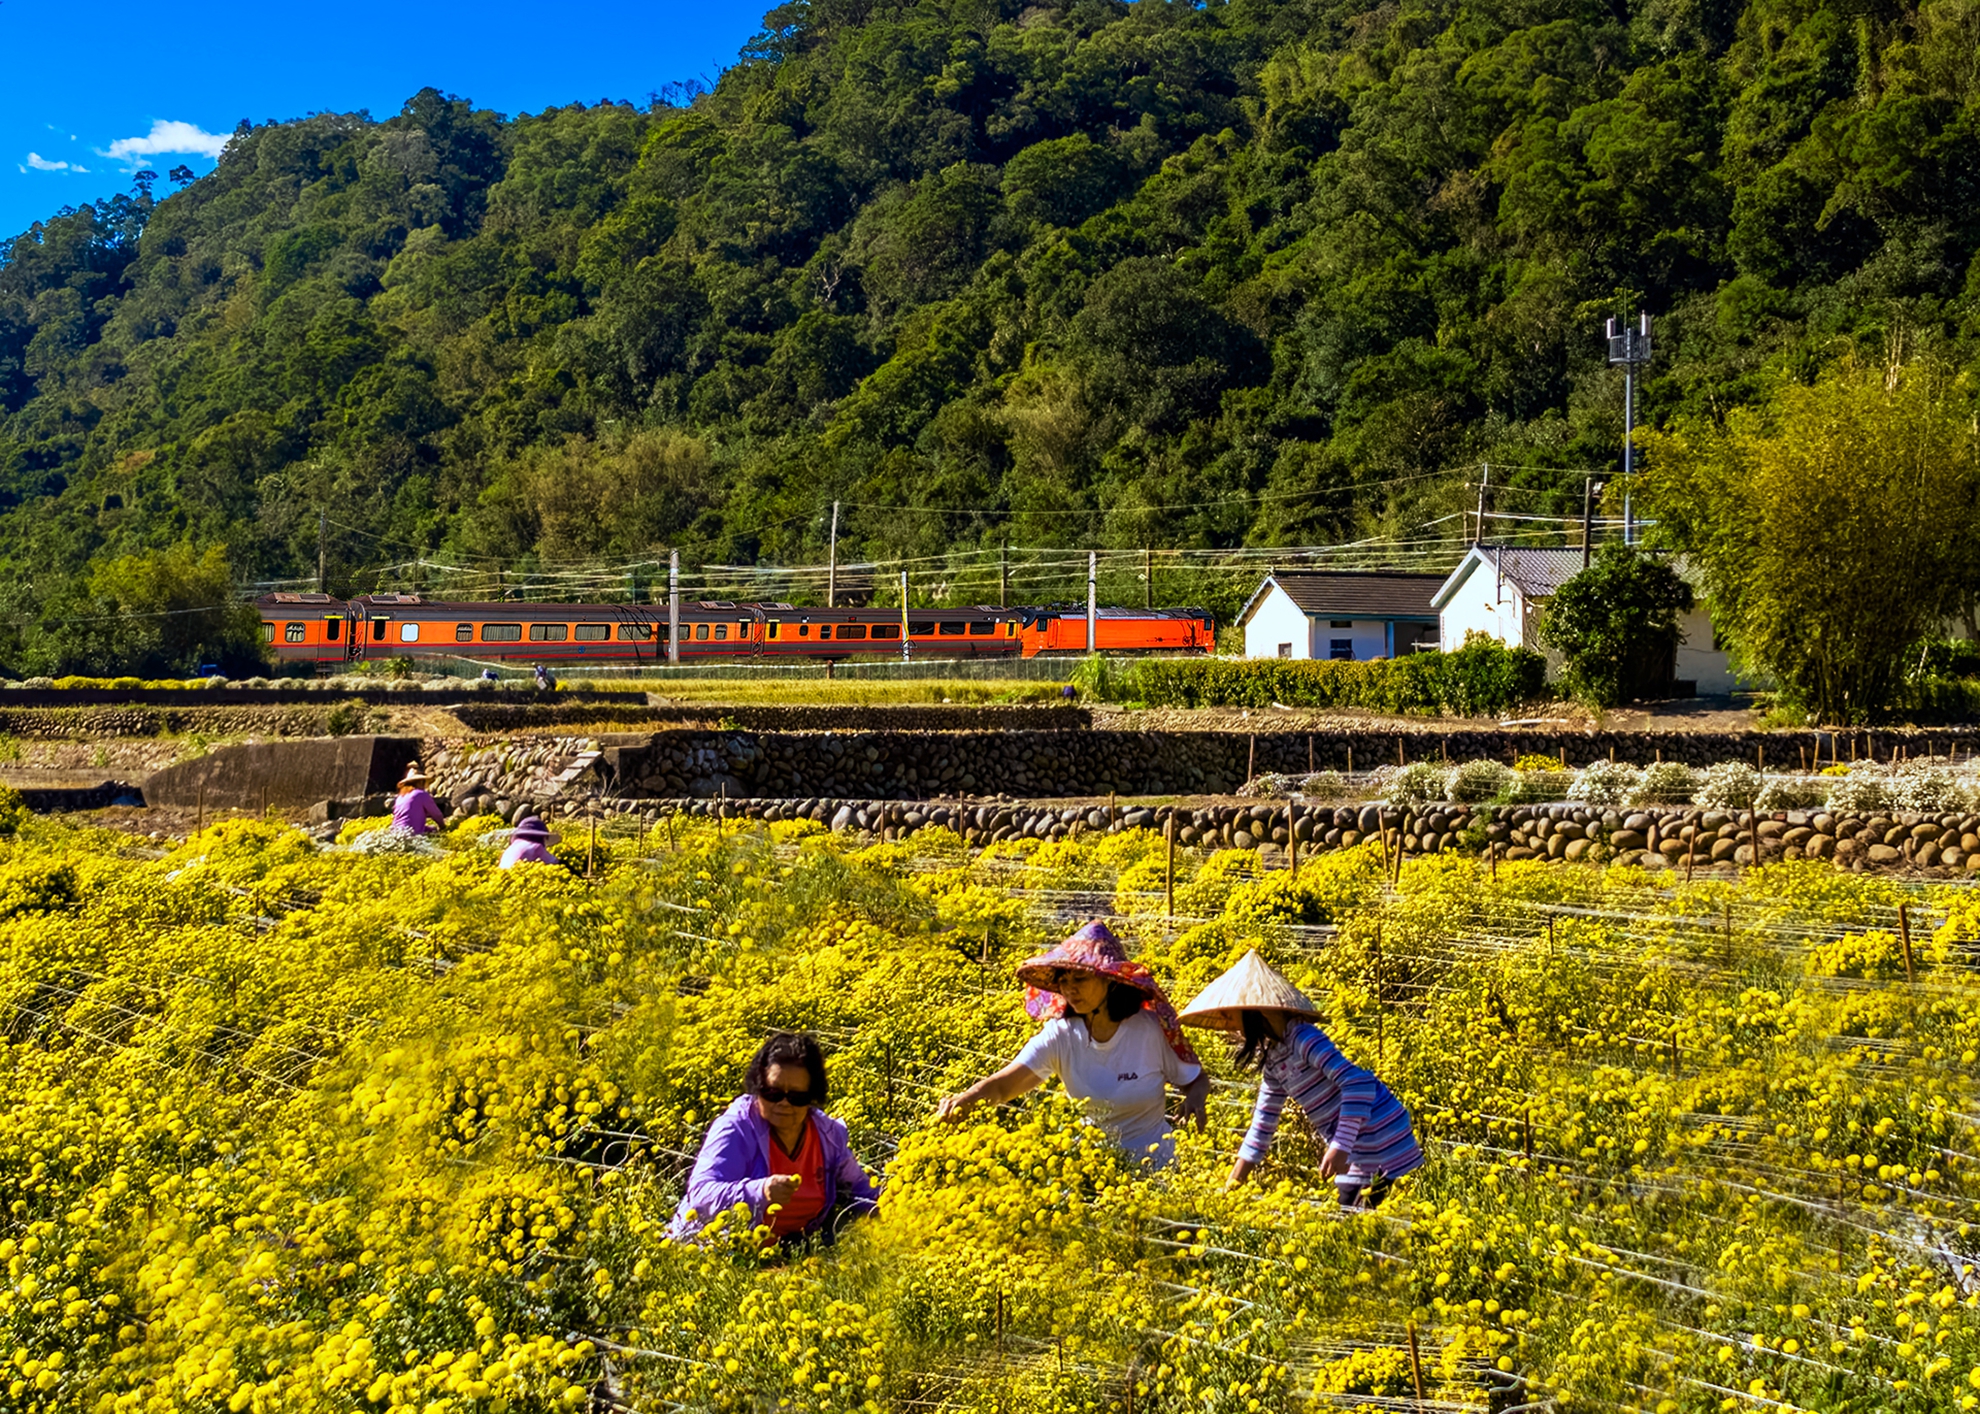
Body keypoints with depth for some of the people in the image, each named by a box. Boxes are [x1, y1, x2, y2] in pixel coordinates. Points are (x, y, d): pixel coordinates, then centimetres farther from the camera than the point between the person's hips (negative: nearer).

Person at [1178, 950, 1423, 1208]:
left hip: (1380, 1136, -9)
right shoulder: (1273, 1061, 9)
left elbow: (1359, 1084, -26)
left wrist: (1340, 1148, -29)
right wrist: (1230, 1187, 15)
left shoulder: (1303, 1038, -18)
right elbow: (1262, 1125, 16)